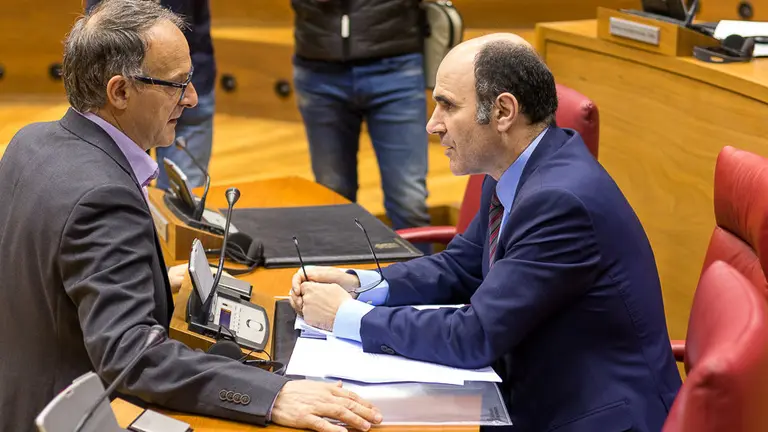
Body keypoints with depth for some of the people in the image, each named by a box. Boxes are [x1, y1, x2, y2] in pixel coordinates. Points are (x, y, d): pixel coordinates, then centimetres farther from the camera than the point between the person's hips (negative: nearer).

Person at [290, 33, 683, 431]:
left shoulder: (562, 200, -25)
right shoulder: (515, 172, 2)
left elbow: (473, 337, -24)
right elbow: (460, 267, 16)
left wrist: (347, 317, -14)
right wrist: (358, 285, 0)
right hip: (541, 399, 8)